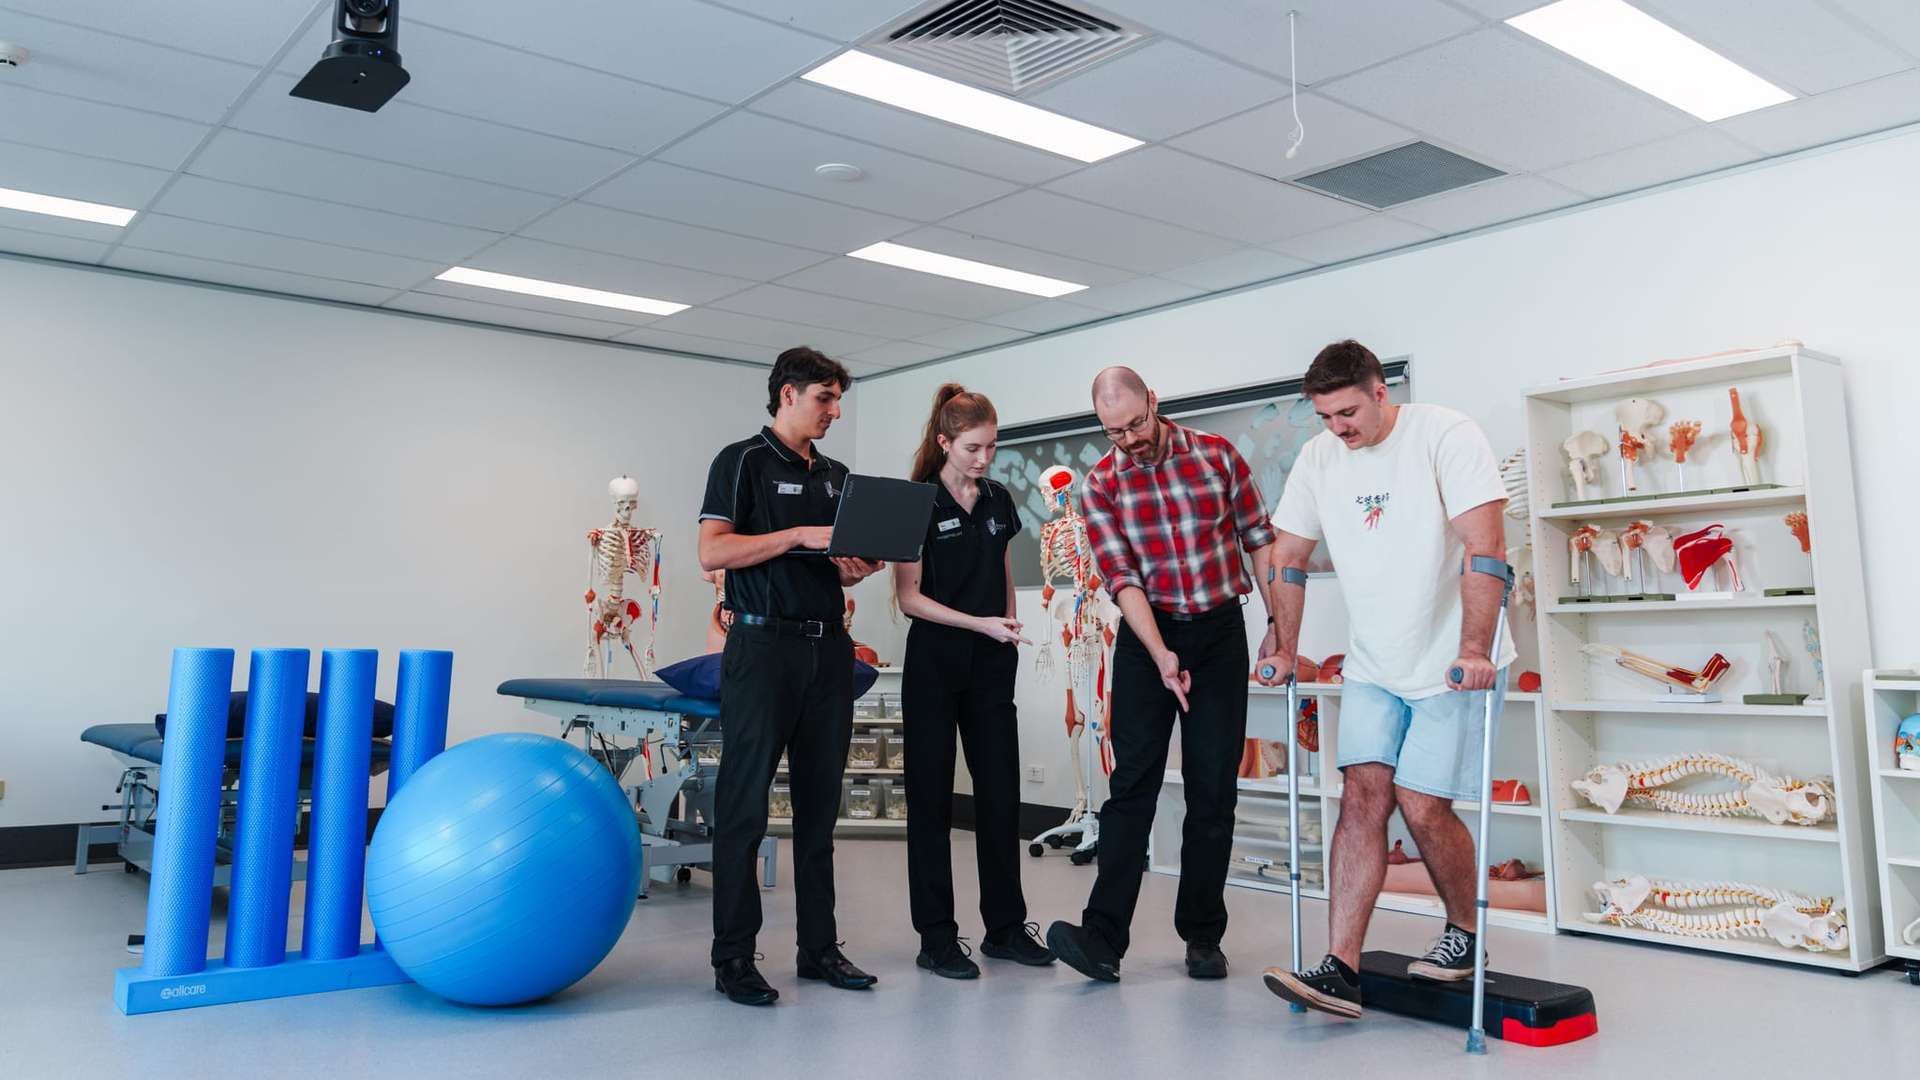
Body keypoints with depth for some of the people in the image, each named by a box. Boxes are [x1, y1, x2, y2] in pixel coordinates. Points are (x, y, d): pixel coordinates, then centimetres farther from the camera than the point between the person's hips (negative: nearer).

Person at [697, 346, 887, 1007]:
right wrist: (801, 536, -17)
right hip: (764, 647, -6)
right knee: (745, 805, -2)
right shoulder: (743, 462, -2)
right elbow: (712, 552, -12)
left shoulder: (835, 476, 18)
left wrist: (858, 567, 1)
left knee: (819, 804, 10)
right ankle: (733, 958, 6)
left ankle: (819, 947, 18)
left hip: (828, 648, 7)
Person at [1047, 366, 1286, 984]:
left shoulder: (1216, 454, -1)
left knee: (1213, 790, 3)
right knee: (1133, 782, -6)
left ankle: (1203, 937, 13)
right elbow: (1122, 578, -11)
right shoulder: (1100, 486, -3)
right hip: (1146, 637, 0)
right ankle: (1104, 938, -9)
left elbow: (1259, 538, 5)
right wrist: (1161, 656, -22)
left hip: (1220, 633, 1)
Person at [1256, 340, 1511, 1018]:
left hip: (1450, 665, -5)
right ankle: (1342, 970, -6)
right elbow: (1289, 558, 12)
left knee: (1423, 807, -6)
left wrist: (1474, 650, -26)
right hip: (1372, 668, 5)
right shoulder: (1318, 458, 3)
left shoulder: (1445, 436, -13)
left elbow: (1484, 547, -20)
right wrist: (1285, 650, 13)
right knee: (1364, 795, -5)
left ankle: (1463, 935, 21)